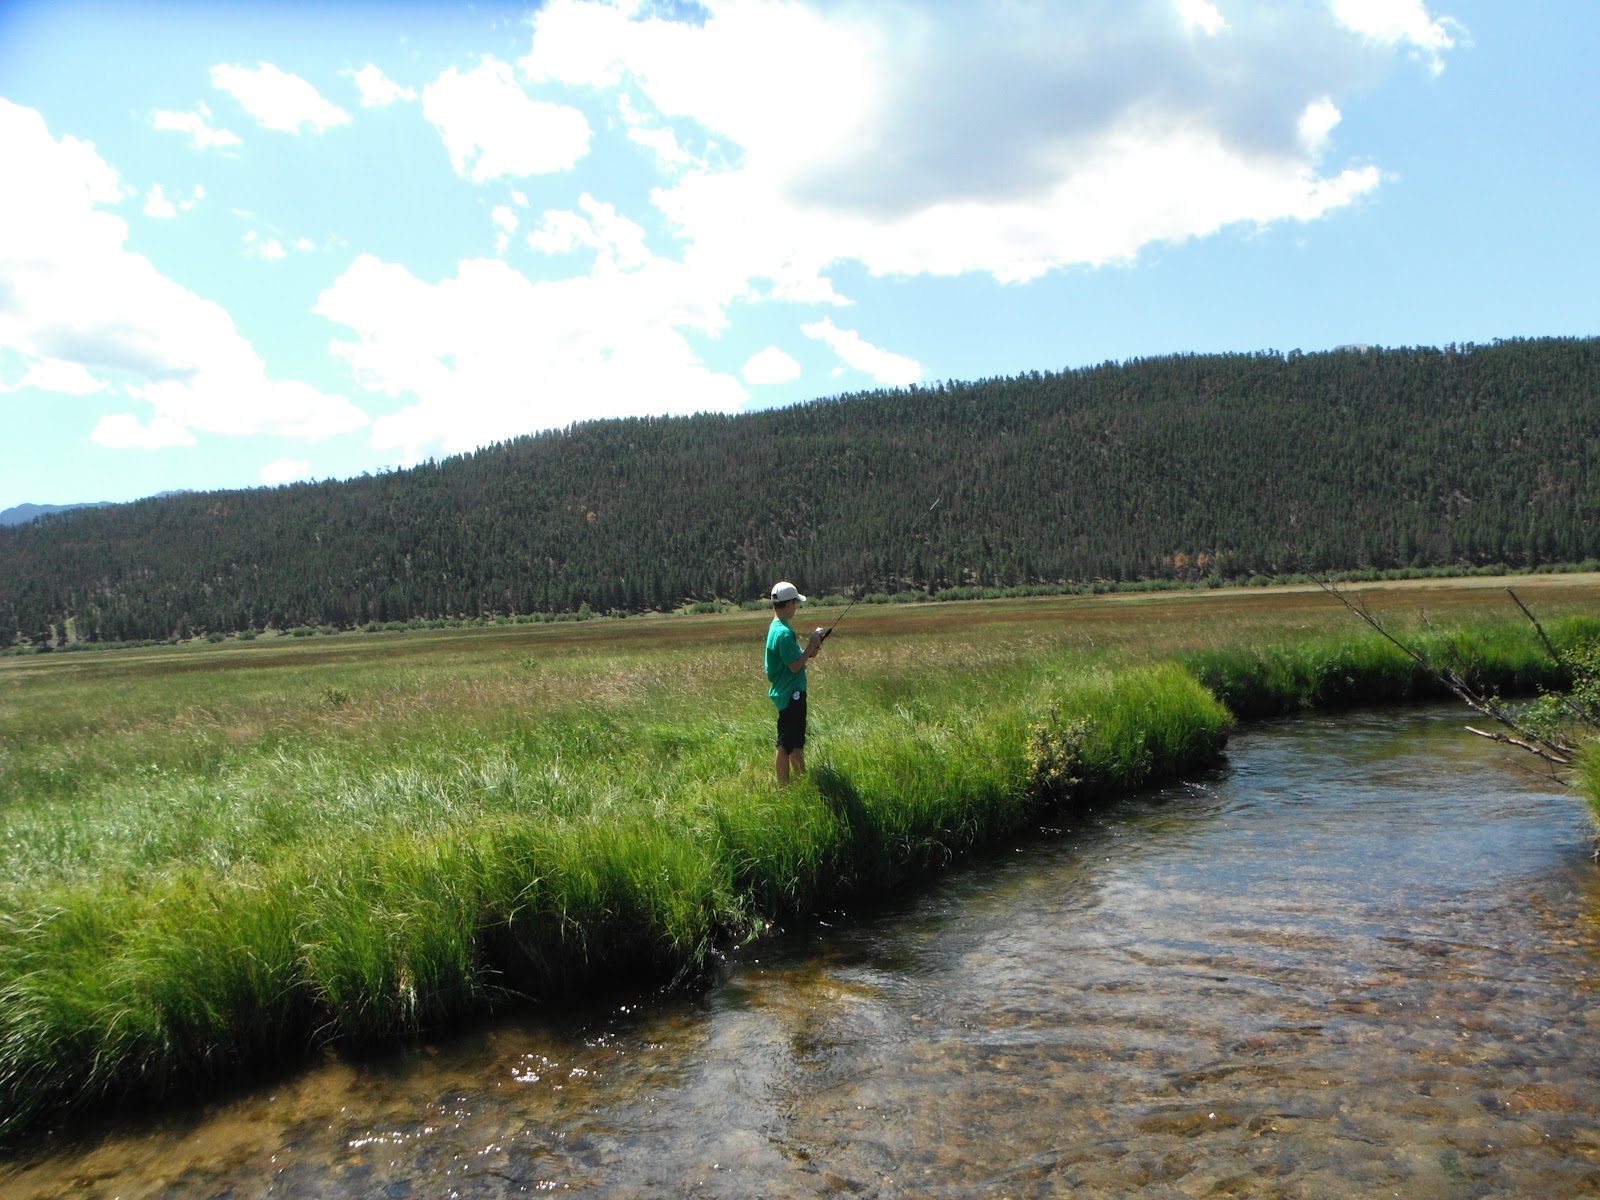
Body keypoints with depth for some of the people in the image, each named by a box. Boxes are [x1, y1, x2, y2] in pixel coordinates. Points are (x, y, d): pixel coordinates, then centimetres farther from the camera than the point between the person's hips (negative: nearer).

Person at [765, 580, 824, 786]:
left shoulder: (776, 628, 10)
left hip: (790, 693, 10)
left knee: (796, 742, 21)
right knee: (785, 746, -2)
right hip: (790, 694, -10)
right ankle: (784, 789, 5)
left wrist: (809, 652, 6)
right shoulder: (784, 632, -21)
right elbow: (795, 666, -22)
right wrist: (811, 644, -14)